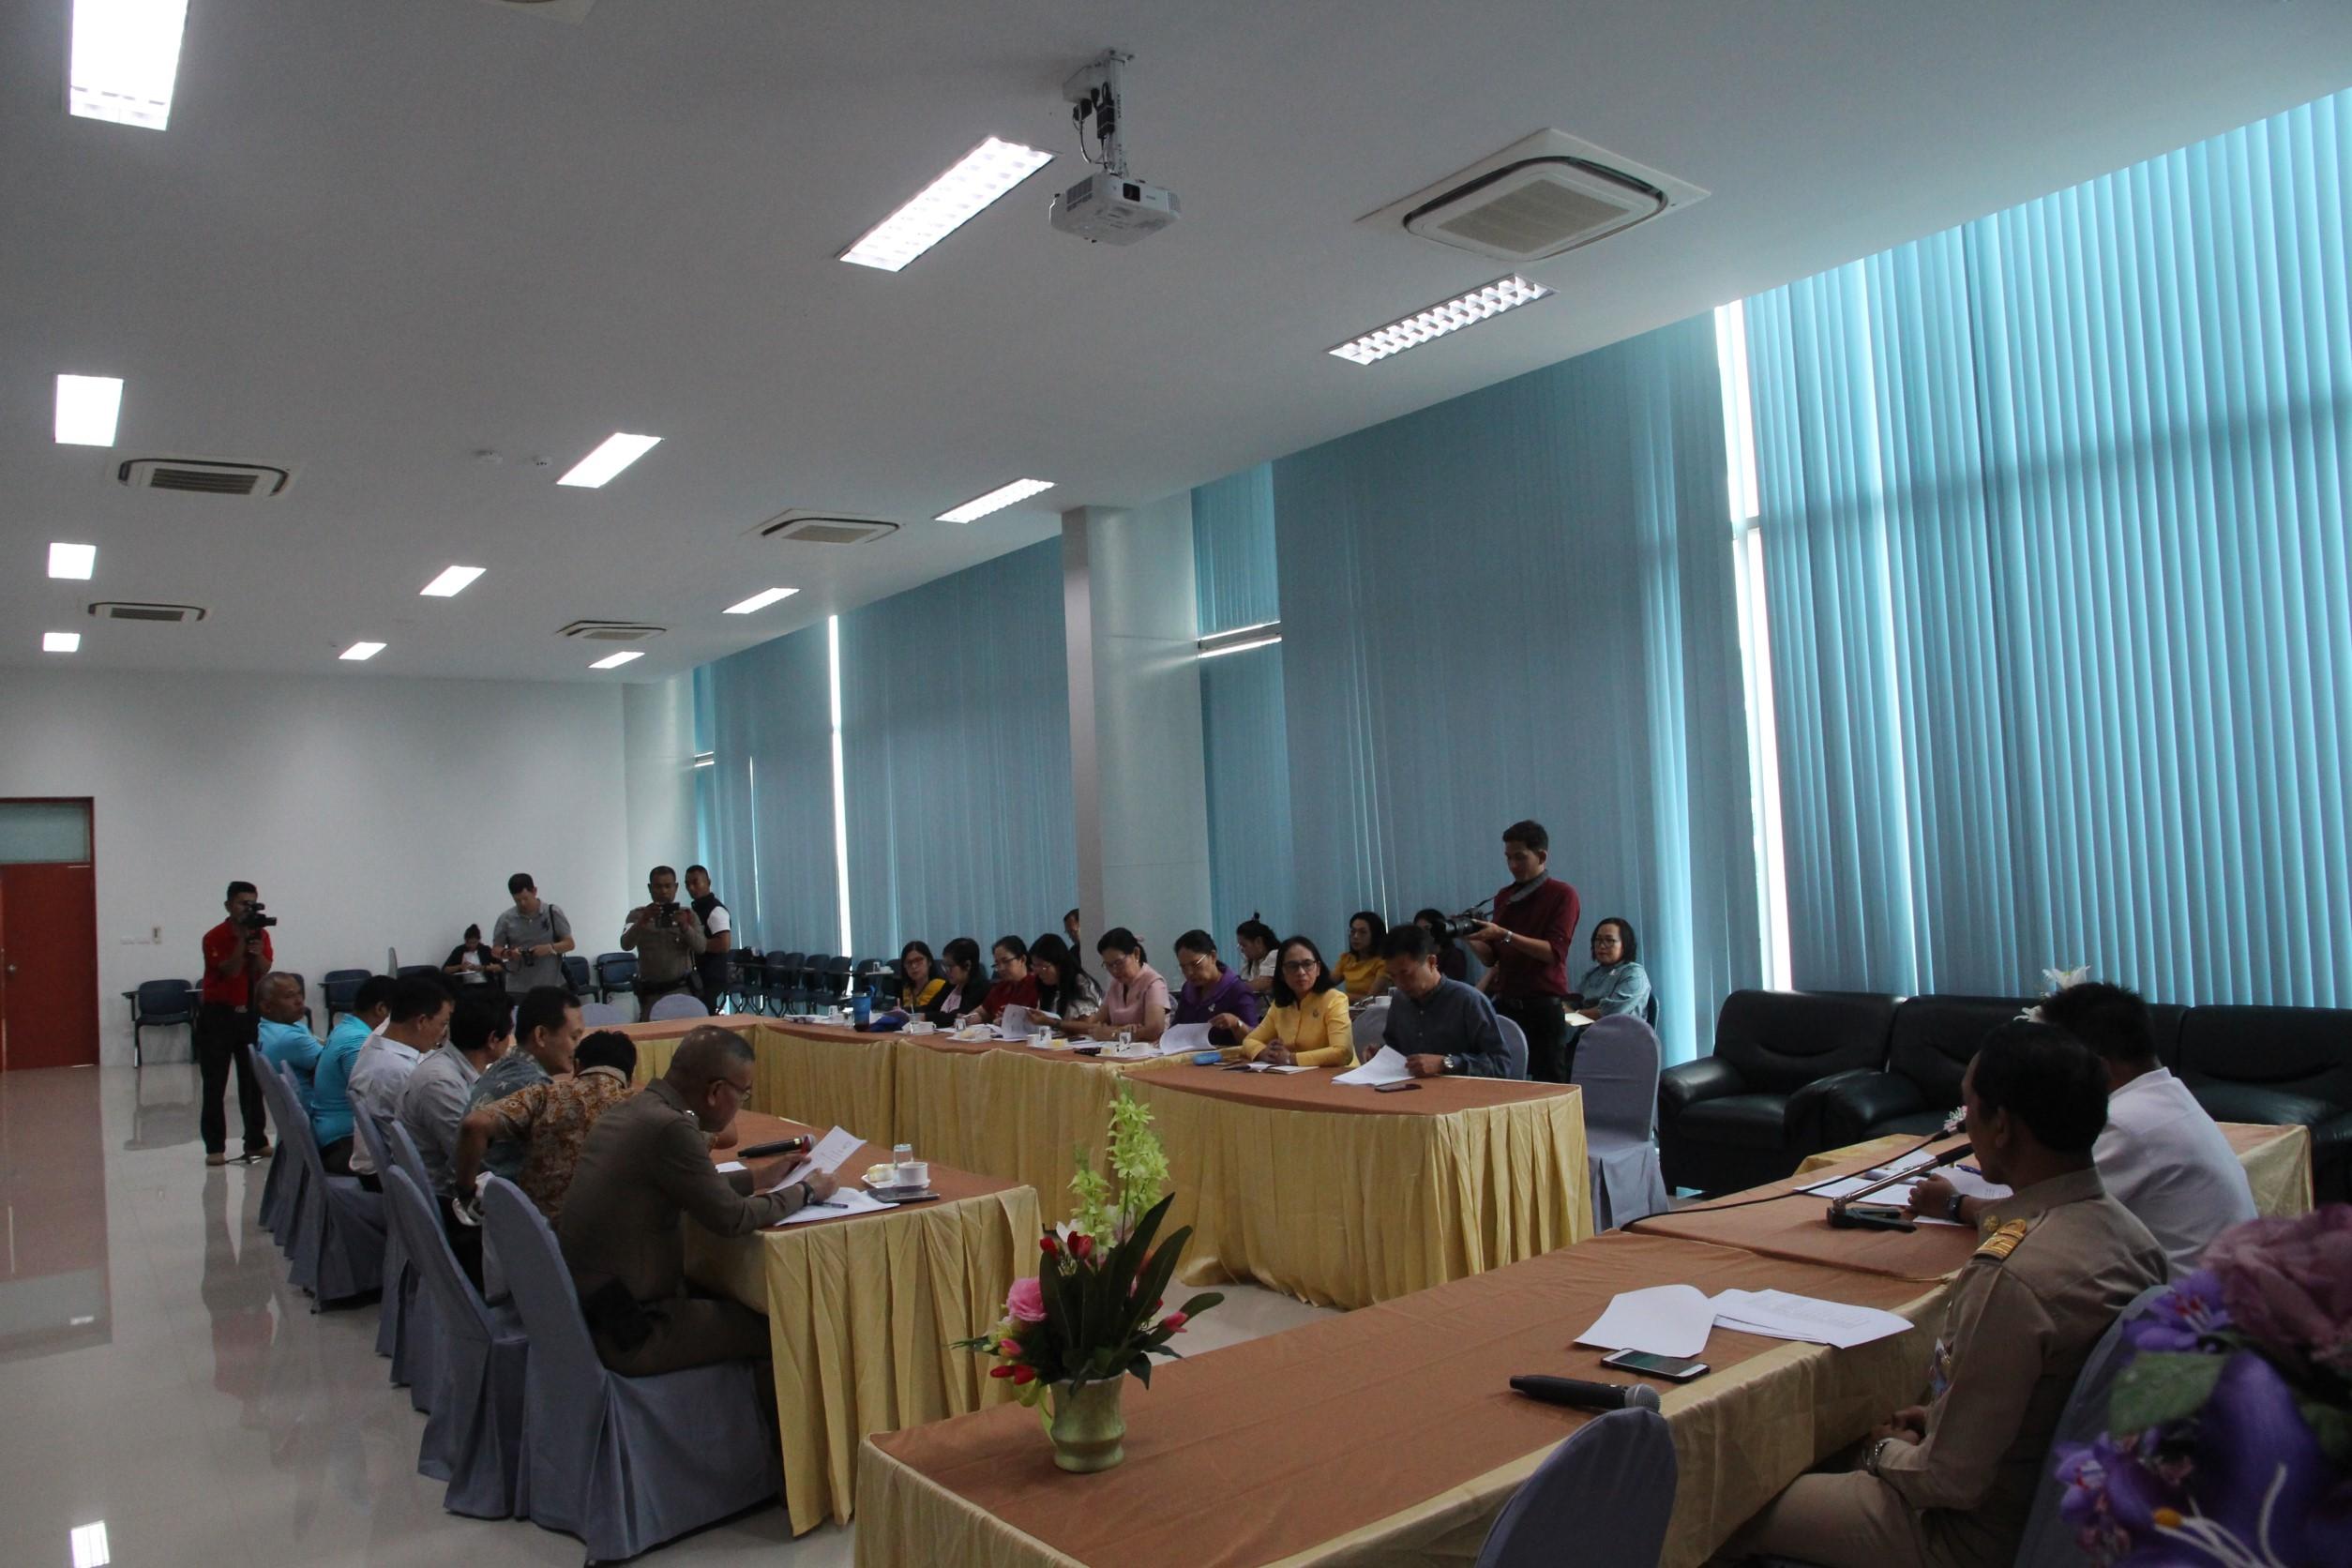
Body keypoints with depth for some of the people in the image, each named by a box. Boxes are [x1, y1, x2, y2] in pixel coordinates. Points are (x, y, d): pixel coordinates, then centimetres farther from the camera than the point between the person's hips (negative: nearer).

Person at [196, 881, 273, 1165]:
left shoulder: (261, 934, 4)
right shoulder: (214, 938, -9)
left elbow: (264, 972, -4)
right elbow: (231, 971, -18)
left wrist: (257, 952, -22)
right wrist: (242, 939, -22)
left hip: (250, 1013, 4)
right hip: (217, 1015, -4)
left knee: (254, 1080, 6)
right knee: (214, 1084, -1)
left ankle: (256, 1141, 12)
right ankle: (215, 1146, 3)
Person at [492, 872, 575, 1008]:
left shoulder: (553, 913, 0)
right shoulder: (506, 919, 3)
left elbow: (569, 943, 1)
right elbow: (495, 949, 10)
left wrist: (550, 948, -18)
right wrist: (508, 953, -12)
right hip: (518, 989, 1)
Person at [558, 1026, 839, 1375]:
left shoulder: (629, 1110, 4)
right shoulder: (669, 1127, -24)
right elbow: (732, 1218, -18)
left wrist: (759, 1177, 19)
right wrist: (805, 1192, -4)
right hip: (629, 1332, -9)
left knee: (743, 1302, 22)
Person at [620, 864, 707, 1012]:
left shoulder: (687, 913, 6)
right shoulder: (637, 914, 6)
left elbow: (701, 947, -4)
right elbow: (626, 945, -8)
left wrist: (685, 927, -22)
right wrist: (643, 921, -24)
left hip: (681, 989, 0)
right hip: (650, 991, 1)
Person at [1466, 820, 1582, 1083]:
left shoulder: (1562, 894, -4)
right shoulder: (1504, 897, 13)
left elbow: (1554, 953, -14)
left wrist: (1505, 935, -22)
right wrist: (1471, 939, -6)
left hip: (1544, 1008, -5)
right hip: (1505, 1005, 5)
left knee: (1549, 1084, -1)